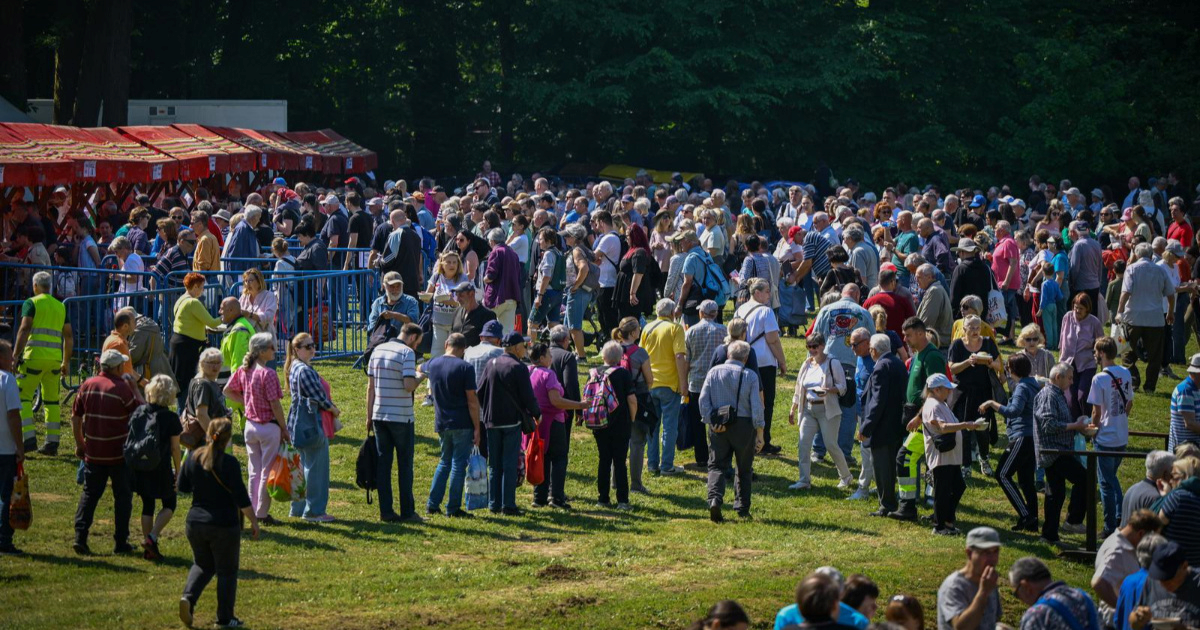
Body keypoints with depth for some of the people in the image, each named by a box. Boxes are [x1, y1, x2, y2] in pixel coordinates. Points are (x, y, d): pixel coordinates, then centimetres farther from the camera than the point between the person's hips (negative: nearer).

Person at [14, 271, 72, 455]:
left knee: (23, 397, 0)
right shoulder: (61, 306, 17)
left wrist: (15, 355, -9)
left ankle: (29, 438, -12)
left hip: (34, 356, -5)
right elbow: (68, 336, 17)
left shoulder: (31, 303, 1)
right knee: (52, 400, 10)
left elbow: (24, 329, -9)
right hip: (55, 358, 5)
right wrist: (66, 362, 23)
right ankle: (52, 443, 8)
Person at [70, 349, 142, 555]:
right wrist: (135, 388, 4)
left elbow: (75, 417, 7)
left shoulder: (87, 385, 2)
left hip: (93, 453, 4)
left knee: (89, 494, 10)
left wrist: (79, 444, 17)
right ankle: (121, 542, 9)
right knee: (122, 496, 8)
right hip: (119, 453, -4)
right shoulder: (122, 388, -13)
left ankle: (80, 537, -2)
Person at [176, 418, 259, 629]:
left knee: (202, 564, 22)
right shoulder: (229, 463, -16)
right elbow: (241, 497, -15)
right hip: (224, 525, -5)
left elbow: (182, 487, 10)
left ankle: (188, 597, -4)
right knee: (227, 571, 10)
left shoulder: (193, 458, -1)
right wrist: (253, 521, -5)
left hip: (195, 522, 5)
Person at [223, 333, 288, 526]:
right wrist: (285, 430, -8)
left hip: (250, 425, 7)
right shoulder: (268, 374, -19)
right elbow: (275, 405, -17)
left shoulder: (243, 370, 1)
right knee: (267, 473, 4)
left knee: (253, 472, 15)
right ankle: (262, 514, 8)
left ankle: (253, 511, 20)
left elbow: (228, 391, 11)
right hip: (269, 427, -7)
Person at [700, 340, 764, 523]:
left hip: (718, 426, 1)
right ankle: (742, 508, 16)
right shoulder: (750, 376, -5)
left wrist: (711, 422, -2)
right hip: (743, 425, -1)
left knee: (717, 465, 6)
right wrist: (759, 434, -4)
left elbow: (703, 400, -3)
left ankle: (714, 499, -19)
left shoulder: (714, 372, 2)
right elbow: (756, 406, -8)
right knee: (744, 469, 13)